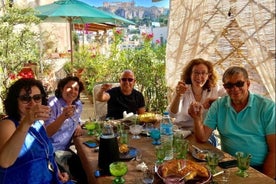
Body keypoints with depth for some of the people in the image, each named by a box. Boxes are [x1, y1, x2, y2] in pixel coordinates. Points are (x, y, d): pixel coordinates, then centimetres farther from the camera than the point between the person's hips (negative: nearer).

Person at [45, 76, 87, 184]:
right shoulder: (53, 103, -16)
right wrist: (63, 116, -39)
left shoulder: (78, 105, 4)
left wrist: (78, 126, 0)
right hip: (52, 149, -7)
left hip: (65, 148, 7)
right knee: (80, 167, -20)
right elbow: (46, 133, -25)